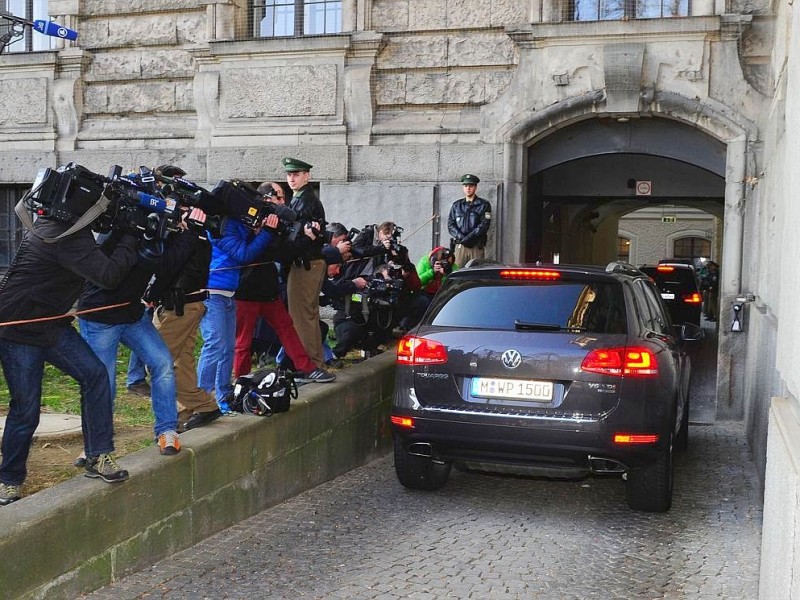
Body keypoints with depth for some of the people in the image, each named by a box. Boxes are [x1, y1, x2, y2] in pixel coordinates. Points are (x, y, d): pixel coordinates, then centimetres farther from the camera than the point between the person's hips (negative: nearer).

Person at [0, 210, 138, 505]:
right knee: (25, 408, 0)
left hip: (51, 323, 9)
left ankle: (98, 457, 0)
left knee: (94, 373, -7)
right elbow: (108, 275, -32)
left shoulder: (60, 222, 3)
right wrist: (130, 240, -20)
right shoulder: (63, 236, -28)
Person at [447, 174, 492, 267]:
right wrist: (461, 237, -8)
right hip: (460, 246, 2)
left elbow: (484, 225, -4)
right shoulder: (456, 205, 17)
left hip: (477, 246, -2)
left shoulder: (484, 205, 7)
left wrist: (469, 237, -14)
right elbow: (450, 225, 9)